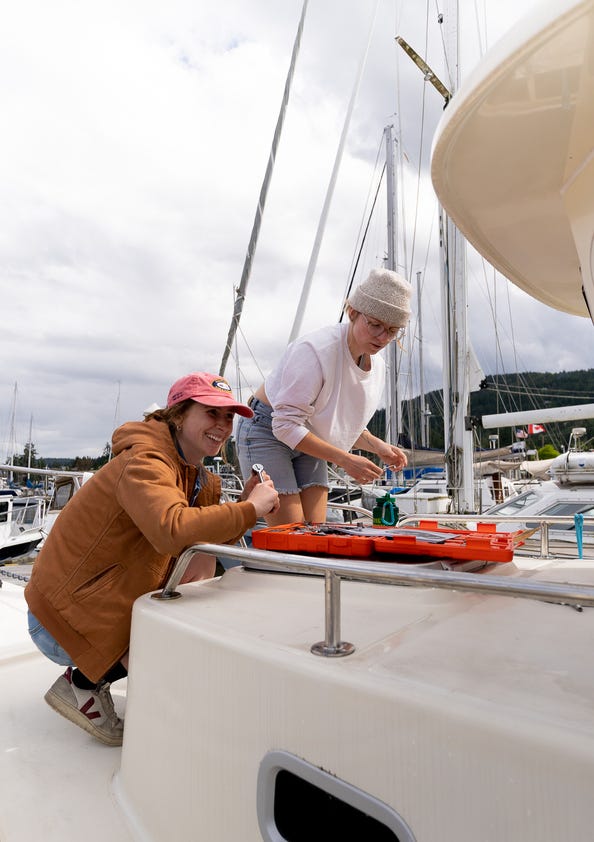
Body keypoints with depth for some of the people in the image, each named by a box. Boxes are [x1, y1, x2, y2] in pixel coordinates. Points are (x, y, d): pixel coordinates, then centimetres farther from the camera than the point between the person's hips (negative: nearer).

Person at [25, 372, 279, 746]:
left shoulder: (199, 477, 5)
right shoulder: (144, 462, -24)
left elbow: (210, 536, 2)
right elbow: (174, 529, -43)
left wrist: (246, 504, -14)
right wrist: (249, 508, -31)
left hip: (105, 598, 9)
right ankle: (81, 684, 6)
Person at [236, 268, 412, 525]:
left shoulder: (376, 365, -1)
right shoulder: (315, 350, -26)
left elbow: (348, 424, 11)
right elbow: (286, 426, -26)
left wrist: (378, 446, -8)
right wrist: (344, 460, -29)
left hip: (308, 444, 7)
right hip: (266, 432, -7)